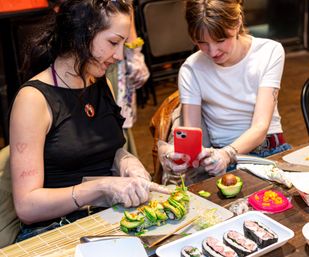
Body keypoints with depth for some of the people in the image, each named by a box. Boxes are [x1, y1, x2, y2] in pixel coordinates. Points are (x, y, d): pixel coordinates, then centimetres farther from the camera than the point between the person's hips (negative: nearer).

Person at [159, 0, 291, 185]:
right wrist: (174, 153, -36)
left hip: (273, 151, 2)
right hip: (224, 159, -2)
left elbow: (260, 126, -15)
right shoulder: (191, 69, -7)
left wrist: (227, 153, -36)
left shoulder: (270, 51, -6)